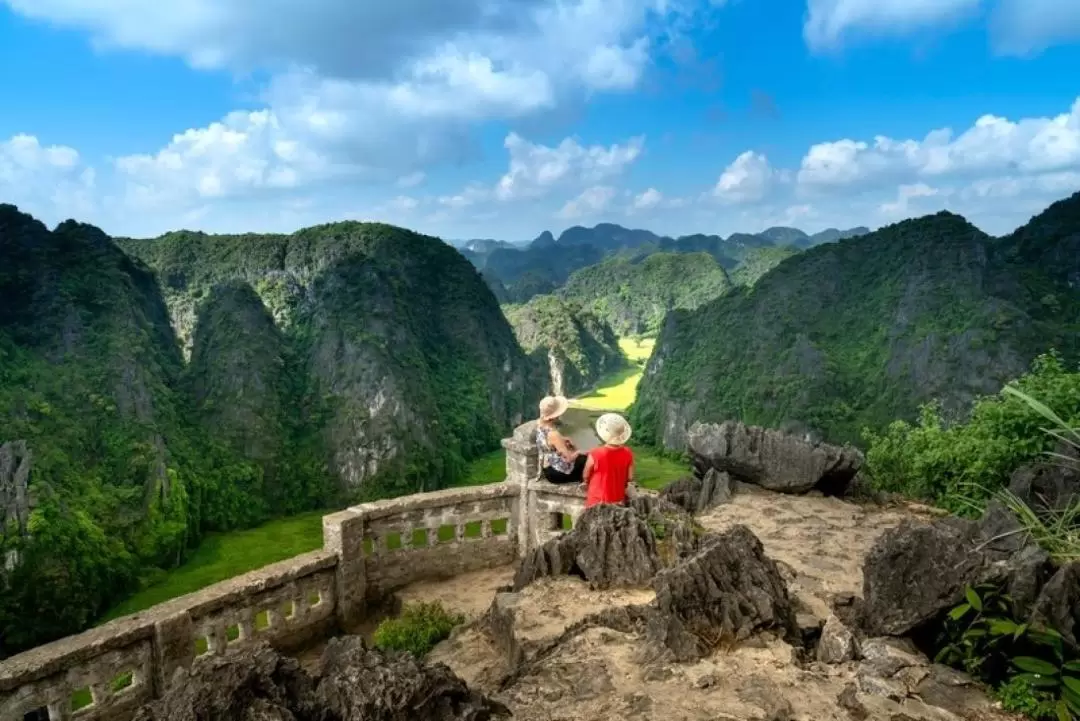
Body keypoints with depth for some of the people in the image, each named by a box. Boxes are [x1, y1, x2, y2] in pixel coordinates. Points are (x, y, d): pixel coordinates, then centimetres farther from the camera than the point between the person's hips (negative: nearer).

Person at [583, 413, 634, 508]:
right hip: (618, 500, 2)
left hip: (597, 500, -2)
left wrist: (587, 483, 12)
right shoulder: (628, 454, -16)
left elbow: (586, 476, -10)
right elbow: (630, 478, -5)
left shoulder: (595, 454, -27)